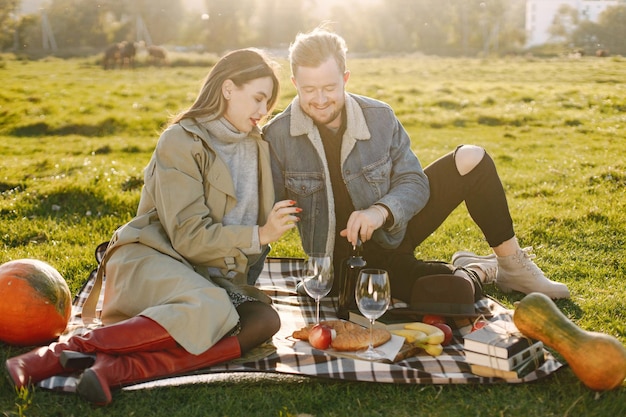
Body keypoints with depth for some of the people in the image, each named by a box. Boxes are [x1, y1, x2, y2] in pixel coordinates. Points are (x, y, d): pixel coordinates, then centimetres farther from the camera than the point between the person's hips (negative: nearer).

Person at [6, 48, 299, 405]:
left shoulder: (259, 147, 12)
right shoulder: (181, 141, -8)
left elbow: (259, 218, 27)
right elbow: (190, 238, -14)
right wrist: (258, 236, -12)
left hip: (209, 277, 7)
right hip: (153, 257, -6)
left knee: (264, 320, -27)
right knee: (209, 309, -39)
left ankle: (119, 368, -38)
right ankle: (65, 351, -33)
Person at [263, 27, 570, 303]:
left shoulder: (379, 117, -9)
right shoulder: (276, 137, -15)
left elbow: (415, 182, -7)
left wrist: (382, 211, -28)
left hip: (393, 231, 4)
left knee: (472, 160, -10)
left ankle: (513, 266, 6)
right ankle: (476, 271, 10)